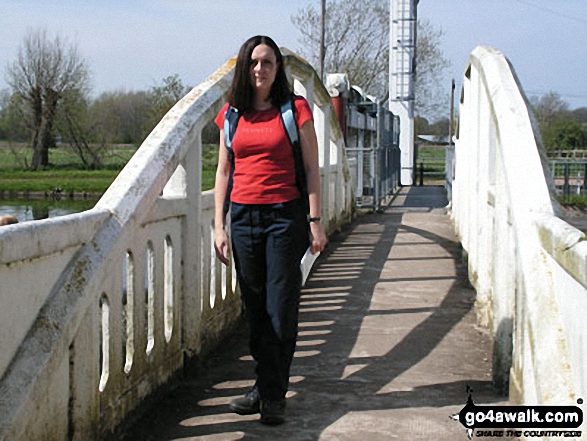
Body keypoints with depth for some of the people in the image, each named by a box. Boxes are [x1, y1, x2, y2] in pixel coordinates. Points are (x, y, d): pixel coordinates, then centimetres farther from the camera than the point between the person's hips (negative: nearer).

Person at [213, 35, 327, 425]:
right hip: (243, 216, 4)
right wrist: (219, 226, 6)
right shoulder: (231, 115, 9)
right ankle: (266, 387, 19)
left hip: (285, 216, -3)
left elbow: (312, 168, -1)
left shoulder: (296, 108, -1)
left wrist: (315, 220, -6)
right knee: (255, 308, 8)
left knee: (281, 308, -2)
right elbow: (223, 171, 11)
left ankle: (273, 395, 7)